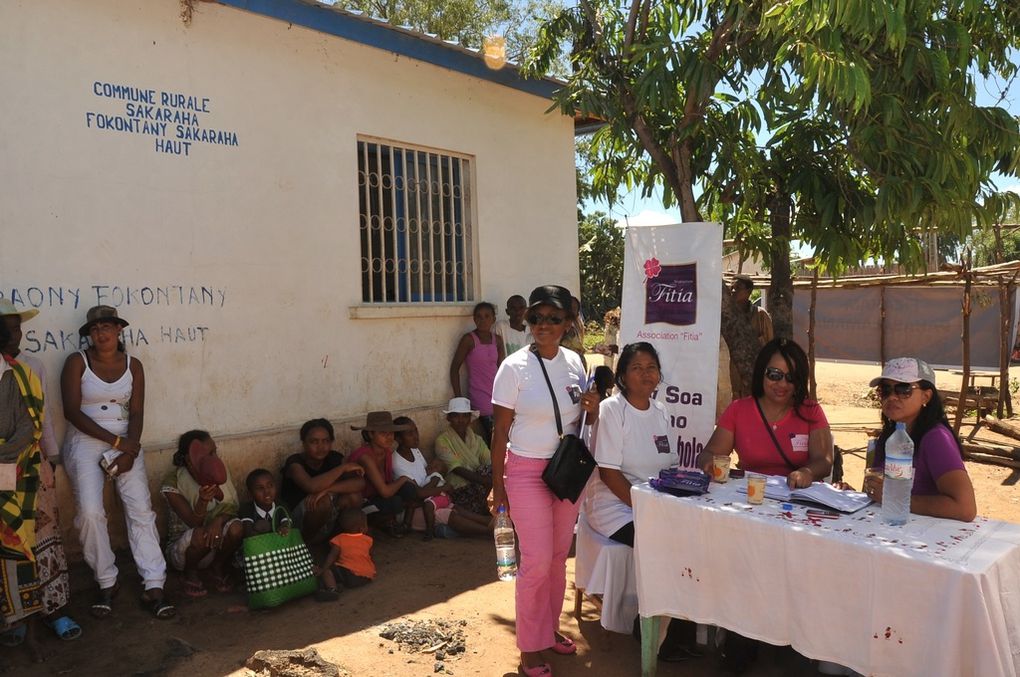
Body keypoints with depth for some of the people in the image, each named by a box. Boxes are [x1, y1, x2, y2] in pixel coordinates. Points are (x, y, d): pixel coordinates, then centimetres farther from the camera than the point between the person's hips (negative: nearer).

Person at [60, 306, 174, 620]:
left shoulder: (133, 365, 7)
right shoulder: (77, 362, -1)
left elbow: (136, 414, 2)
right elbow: (72, 411, -9)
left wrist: (129, 451, -13)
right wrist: (115, 441, -14)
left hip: (126, 441, 2)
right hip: (85, 441, -2)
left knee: (141, 508, -10)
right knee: (90, 511, -19)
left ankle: (154, 586, -8)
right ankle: (107, 583, 0)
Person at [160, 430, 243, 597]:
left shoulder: (218, 473, -9)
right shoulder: (173, 482, -19)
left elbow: (231, 507, -9)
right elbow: (195, 523, -24)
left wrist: (219, 520, -32)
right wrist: (203, 501, -44)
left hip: (216, 546, 3)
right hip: (183, 546, -3)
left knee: (236, 527, -29)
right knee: (201, 534, -36)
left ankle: (218, 568, 1)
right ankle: (190, 573, -3)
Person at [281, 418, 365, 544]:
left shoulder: (335, 458, -6)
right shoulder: (295, 462, -18)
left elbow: (360, 483, -21)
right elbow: (312, 486, -40)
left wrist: (328, 489, -35)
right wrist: (343, 467, -30)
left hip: (328, 519, 4)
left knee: (353, 495, -22)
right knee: (324, 500, -32)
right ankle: (309, 540, -7)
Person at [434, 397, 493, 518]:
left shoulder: (476, 439, 16)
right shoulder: (442, 441, -2)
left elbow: (491, 461, 1)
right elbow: (457, 469, -14)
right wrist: (486, 481, -27)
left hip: (478, 487, 5)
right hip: (459, 491, -5)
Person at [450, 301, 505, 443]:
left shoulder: (497, 340, 9)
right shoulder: (469, 339, -5)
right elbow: (454, 368, -5)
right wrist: (458, 398, -7)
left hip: (496, 394, 5)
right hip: (479, 397, -4)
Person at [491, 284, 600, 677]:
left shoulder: (574, 362, 2)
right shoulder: (515, 367, -13)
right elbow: (500, 432, -9)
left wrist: (593, 408, -9)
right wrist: (498, 485, -7)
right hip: (527, 471, -5)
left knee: (558, 556, 14)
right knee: (537, 561, -2)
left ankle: (550, 628, 34)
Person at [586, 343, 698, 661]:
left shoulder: (660, 411, 9)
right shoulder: (611, 409, -11)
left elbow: (672, 466, 11)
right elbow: (609, 473, -15)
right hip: (616, 506, -6)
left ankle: (683, 632, 1)